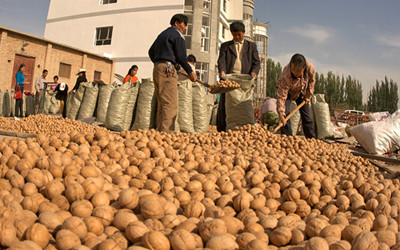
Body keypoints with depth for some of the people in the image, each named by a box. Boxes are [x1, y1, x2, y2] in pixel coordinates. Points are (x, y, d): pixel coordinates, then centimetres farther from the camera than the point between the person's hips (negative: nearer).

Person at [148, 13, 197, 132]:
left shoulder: (162, 34, 26)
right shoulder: (177, 34, 0)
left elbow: (151, 52, 30)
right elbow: (181, 56, -8)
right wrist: (190, 72, 0)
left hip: (157, 68, 9)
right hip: (167, 70, -9)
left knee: (162, 104, 6)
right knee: (170, 104, -14)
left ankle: (160, 131, 4)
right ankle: (167, 131, -21)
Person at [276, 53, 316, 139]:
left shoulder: (310, 69, -32)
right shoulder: (285, 77, -43)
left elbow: (311, 81, -7)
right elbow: (281, 96, -40)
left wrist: (308, 96, -2)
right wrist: (281, 115, -44)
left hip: (301, 91, 3)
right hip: (287, 91, -3)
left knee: (306, 116, 3)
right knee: (285, 114, -18)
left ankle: (312, 139, 13)